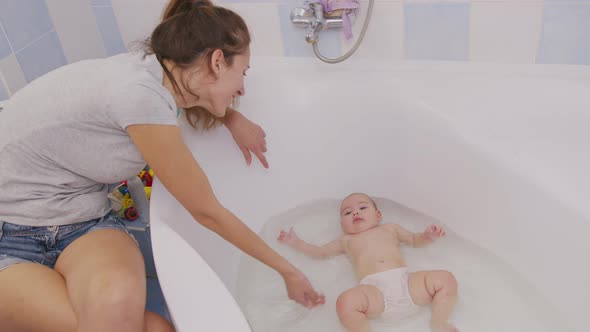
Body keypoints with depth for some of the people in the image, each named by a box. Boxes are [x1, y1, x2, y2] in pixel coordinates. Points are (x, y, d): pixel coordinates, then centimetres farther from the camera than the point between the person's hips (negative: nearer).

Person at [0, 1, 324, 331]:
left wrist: (235, 119, 6)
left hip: (83, 222, 6)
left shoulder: (151, 69, -3)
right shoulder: (140, 94, -25)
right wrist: (288, 270, -5)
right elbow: (208, 213, -17)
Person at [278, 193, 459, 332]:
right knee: (345, 302, -32)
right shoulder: (346, 240, 30)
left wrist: (427, 236, 16)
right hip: (375, 289, -2)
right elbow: (320, 252, 35)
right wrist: (296, 242, 30)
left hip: (406, 281, 2)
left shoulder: (390, 228, 31)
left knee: (447, 279, -15)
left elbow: (414, 239, 37)